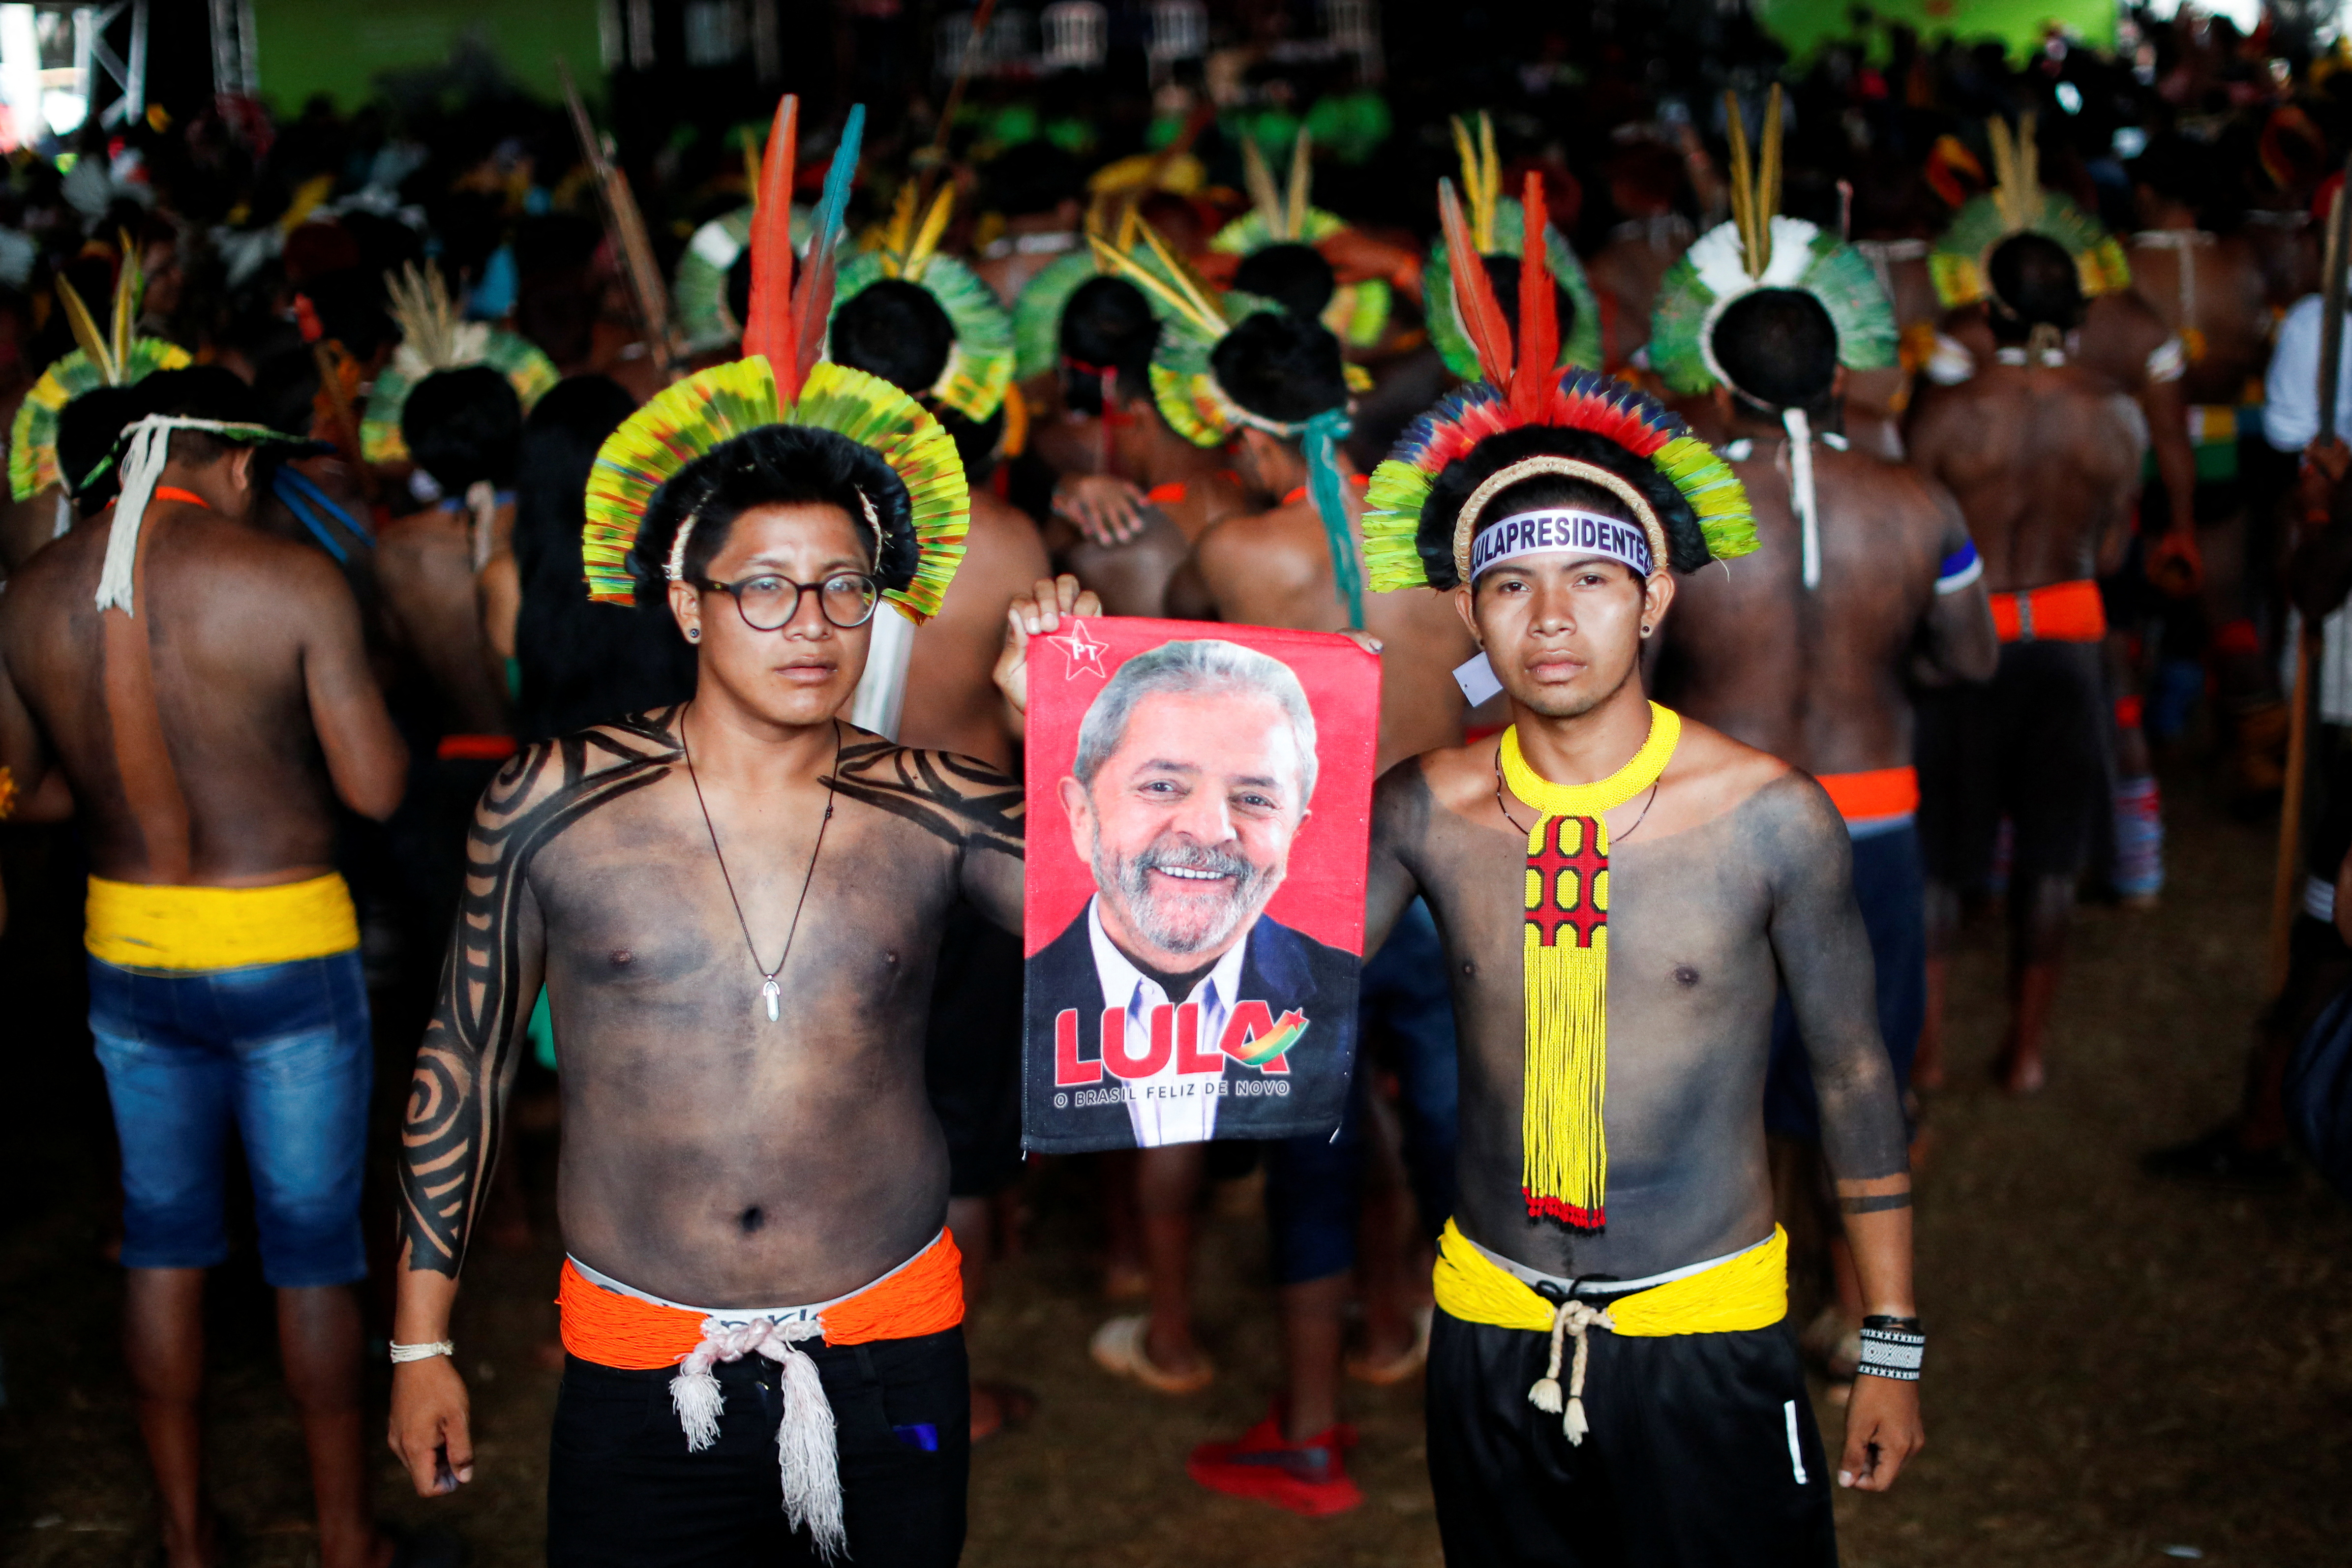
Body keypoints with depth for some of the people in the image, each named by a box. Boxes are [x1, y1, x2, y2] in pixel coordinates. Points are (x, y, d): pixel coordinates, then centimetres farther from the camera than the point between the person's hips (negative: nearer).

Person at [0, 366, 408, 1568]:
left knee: (163, 1238, 17)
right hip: (284, 946, -4)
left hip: (127, 947, 4)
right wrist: (351, 685, 4)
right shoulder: (292, 581, -15)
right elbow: (376, 789, -14)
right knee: (313, 1247, 9)